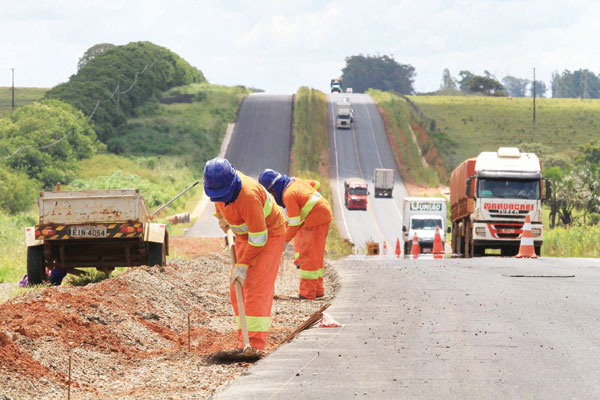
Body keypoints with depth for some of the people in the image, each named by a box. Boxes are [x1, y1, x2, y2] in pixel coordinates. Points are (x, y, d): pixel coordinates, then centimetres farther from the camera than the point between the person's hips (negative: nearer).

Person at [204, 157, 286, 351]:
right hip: (244, 237, 8)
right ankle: (244, 341, 4)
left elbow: (259, 236, -30)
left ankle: (255, 344, -24)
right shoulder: (218, 181, -12)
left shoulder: (248, 195, -36)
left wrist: (243, 265, -27)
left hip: (269, 235, -8)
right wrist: (221, 217, 26)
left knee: (257, 286, -18)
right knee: (238, 289, 2)